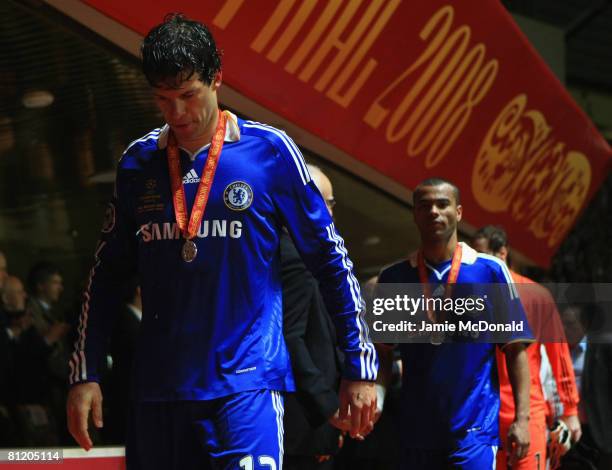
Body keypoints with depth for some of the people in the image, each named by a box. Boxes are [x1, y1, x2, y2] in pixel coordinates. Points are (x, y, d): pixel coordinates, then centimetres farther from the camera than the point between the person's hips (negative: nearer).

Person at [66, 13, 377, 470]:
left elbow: (331, 261, 3)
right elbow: (107, 274, 15)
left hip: (248, 378, -4)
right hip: (158, 386, 4)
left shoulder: (270, 150, -2)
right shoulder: (138, 161, 8)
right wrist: (84, 373, 9)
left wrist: (360, 368, 2)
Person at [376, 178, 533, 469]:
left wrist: (521, 417, -6)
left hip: (475, 429, -3)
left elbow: (515, 349, 1)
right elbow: (382, 353, 11)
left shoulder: (491, 271, 0)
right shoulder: (393, 278, 7)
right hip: (415, 431, 3)